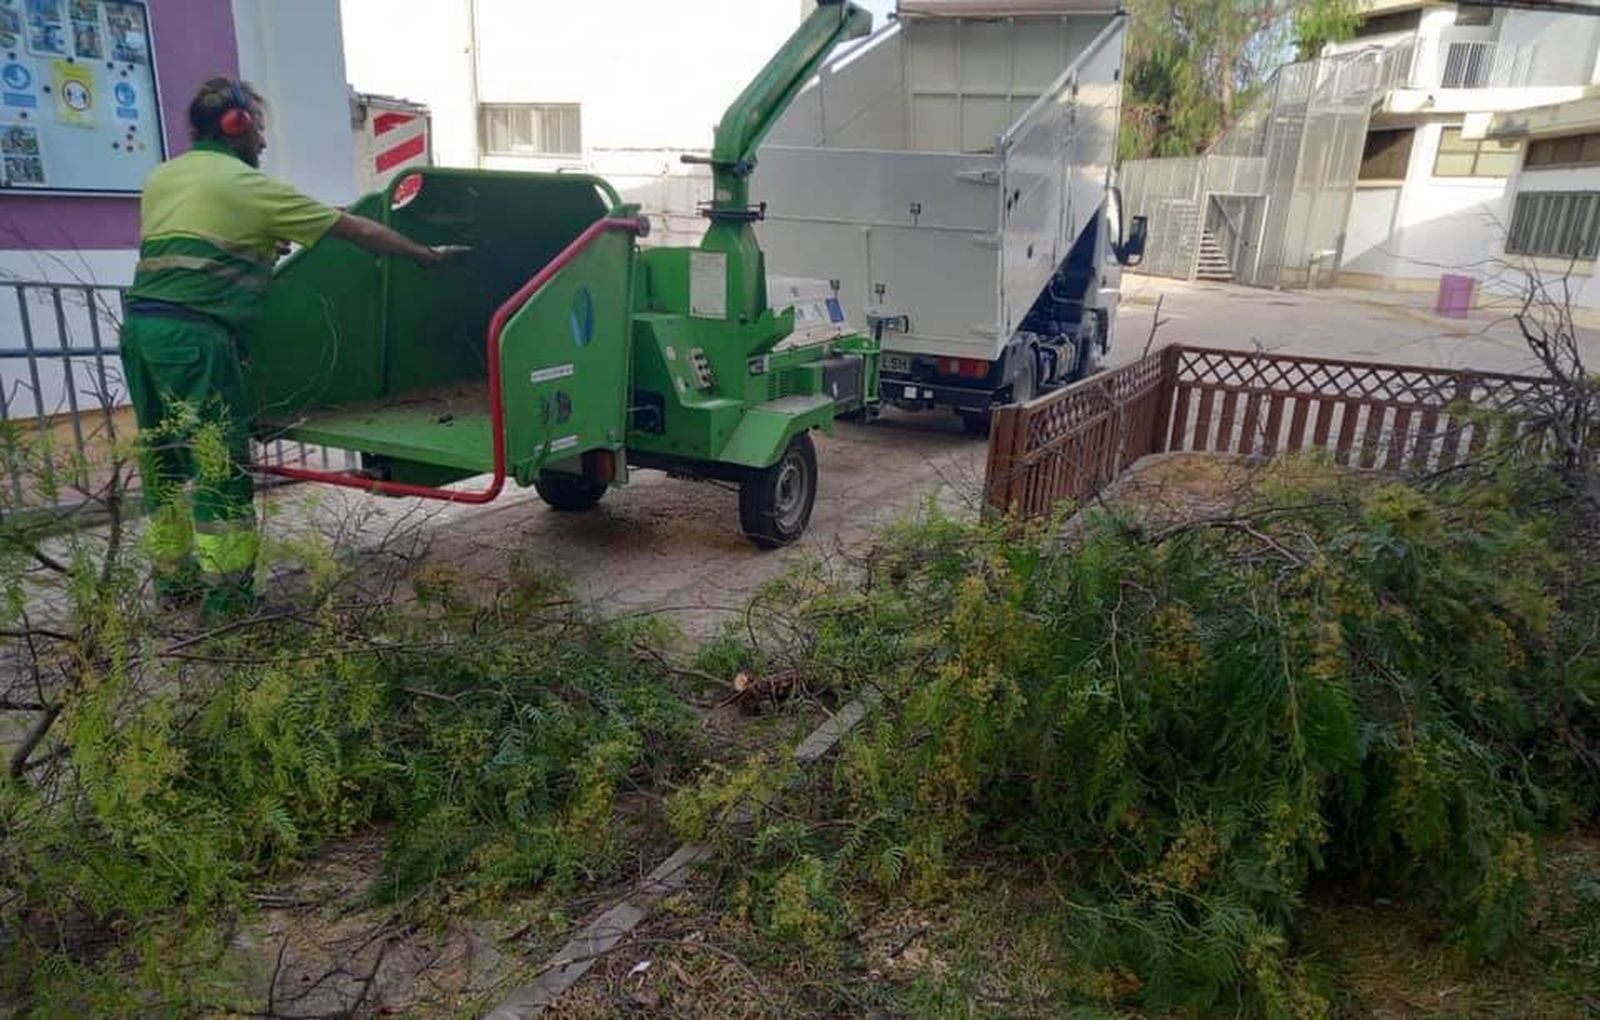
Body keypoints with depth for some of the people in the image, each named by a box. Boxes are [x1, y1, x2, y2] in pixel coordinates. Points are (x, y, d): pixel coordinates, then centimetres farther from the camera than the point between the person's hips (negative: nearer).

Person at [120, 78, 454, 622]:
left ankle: (173, 578, 25)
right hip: (193, 332, -8)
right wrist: (427, 254, 8)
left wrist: (259, 246, 30)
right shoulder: (250, 186, -2)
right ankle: (226, 595, 0)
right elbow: (355, 229, 0)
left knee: (161, 457, 15)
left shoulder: (161, 176, 18)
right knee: (219, 463, -3)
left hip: (139, 322, 8)